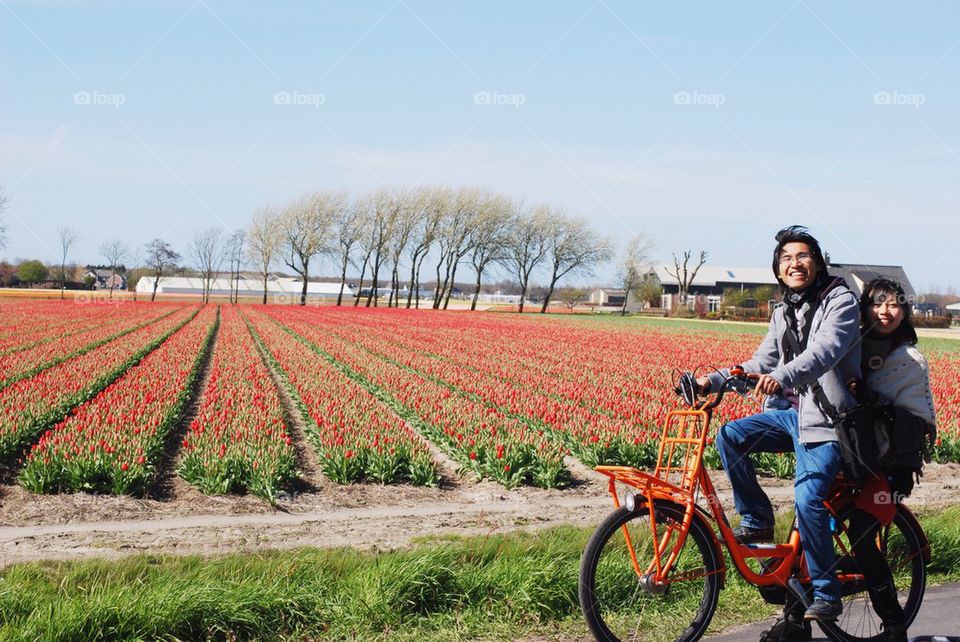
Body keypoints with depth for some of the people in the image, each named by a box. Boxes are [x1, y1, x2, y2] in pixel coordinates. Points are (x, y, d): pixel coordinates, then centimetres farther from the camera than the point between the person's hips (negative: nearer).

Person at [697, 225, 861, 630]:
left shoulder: (840, 301, -8)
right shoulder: (783, 314, 16)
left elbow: (826, 349, -26)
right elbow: (759, 366, 13)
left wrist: (782, 377, -44)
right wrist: (714, 381, -3)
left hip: (827, 419, -7)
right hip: (791, 412, 7)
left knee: (807, 499, -20)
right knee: (729, 436, -14)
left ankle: (826, 593, -6)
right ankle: (757, 521, 2)